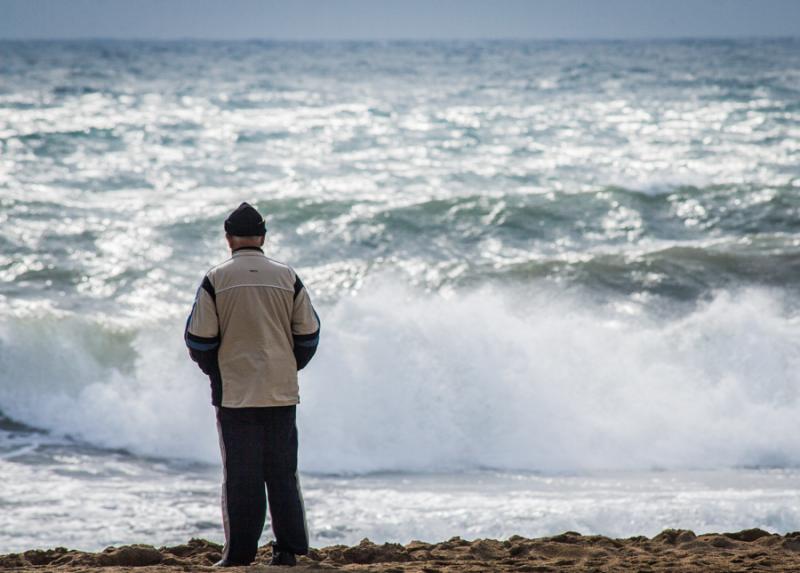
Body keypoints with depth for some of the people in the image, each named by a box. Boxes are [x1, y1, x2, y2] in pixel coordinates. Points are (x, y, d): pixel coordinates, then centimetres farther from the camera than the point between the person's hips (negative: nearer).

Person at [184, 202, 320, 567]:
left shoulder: (216, 280, -4)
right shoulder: (287, 278, 3)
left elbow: (198, 337, -4)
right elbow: (309, 333, 6)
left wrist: (213, 370, 13)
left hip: (235, 392, -2)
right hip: (281, 392, 2)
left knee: (240, 475, 1)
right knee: (283, 472, 9)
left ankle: (240, 554, 1)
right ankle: (288, 549, 7)